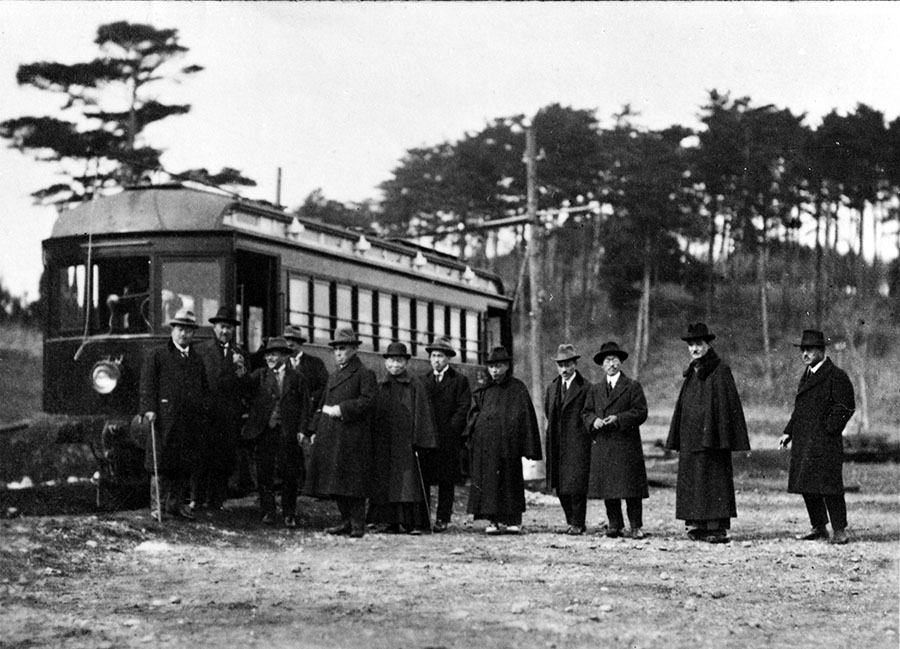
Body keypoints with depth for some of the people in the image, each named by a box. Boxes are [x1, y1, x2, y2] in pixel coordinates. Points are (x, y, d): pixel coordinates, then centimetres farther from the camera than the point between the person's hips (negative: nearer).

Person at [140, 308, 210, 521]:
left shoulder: (197, 360, 18)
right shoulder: (157, 355, 4)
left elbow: (205, 389, 20)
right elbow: (147, 383, -2)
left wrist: (204, 412, 8)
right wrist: (149, 408, -13)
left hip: (192, 420, 5)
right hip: (166, 417, -5)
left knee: (187, 463, 5)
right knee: (163, 460, -3)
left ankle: (177, 502, 15)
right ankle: (160, 503, 5)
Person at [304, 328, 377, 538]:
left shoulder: (365, 373, -2)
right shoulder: (334, 375, 22)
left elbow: (369, 401, -14)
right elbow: (323, 403, 25)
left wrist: (342, 409, -15)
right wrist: (317, 430, 17)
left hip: (353, 436, -8)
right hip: (331, 437, 8)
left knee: (353, 480, -8)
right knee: (336, 481, 8)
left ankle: (358, 524, -3)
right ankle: (346, 521, 16)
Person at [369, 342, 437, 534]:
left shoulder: (416, 386, 2)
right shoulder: (379, 387, 12)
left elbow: (422, 415, -2)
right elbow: (373, 416, 13)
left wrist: (419, 441, -10)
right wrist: (372, 441, 5)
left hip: (406, 442, -4)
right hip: (383, 444, 4)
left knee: (409, 481, -8)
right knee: (385, 483, 3)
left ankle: (413, 523, -7)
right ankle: (393, 522, 8)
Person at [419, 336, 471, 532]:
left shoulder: (459, 380, 4)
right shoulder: (423, 380, 17)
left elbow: (463, 408, -3)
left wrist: (450, 431, -11)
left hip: (448, 439, -3)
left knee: (447, 480, -1)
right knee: (423, 478, -1)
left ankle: (443, 519, 3)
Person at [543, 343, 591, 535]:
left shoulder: (586, 388, -6)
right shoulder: (551, 388, 14)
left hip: (578, 444, -6)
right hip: (557, 445, 6)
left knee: (576, 485, -8)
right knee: (560, 487, 6)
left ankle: (577, 523, -1)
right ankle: (572, 521, 16)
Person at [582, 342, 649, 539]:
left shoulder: (633, 386, 3)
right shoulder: (595, 389, 16)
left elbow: (640, 412, -4)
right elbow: (586, 412, 16)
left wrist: (618, 419, -16)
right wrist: (594, 421, -6)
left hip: (627, 444, -4)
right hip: (602, 445, 4)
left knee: (631, 487, -4)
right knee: (607, 486, 4)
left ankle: (635, 526, 2)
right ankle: (614, 524, 11)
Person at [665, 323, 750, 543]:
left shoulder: (720, 371, -7)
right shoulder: (692, 373, 16)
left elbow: (729, 405, -10)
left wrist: (723, 438, -16)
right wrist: (677, 439, 14)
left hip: (711, 435, -8)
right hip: (691, 438, 8)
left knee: (713, 480, -6)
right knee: (691, 481, 6)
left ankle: (718, 528, -5)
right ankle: (699, 525, 10)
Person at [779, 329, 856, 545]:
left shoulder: (836, 376, -8)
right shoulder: (807, 375, 18)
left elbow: (846, 408, -11)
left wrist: (829, 430, -15)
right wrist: (788, 432, 14)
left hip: (825, 442, -8)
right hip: (803, 442, 8)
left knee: (829, 485, -7)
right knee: (806, 486, 10)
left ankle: (839, 530, 0)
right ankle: (818, 527, 20)